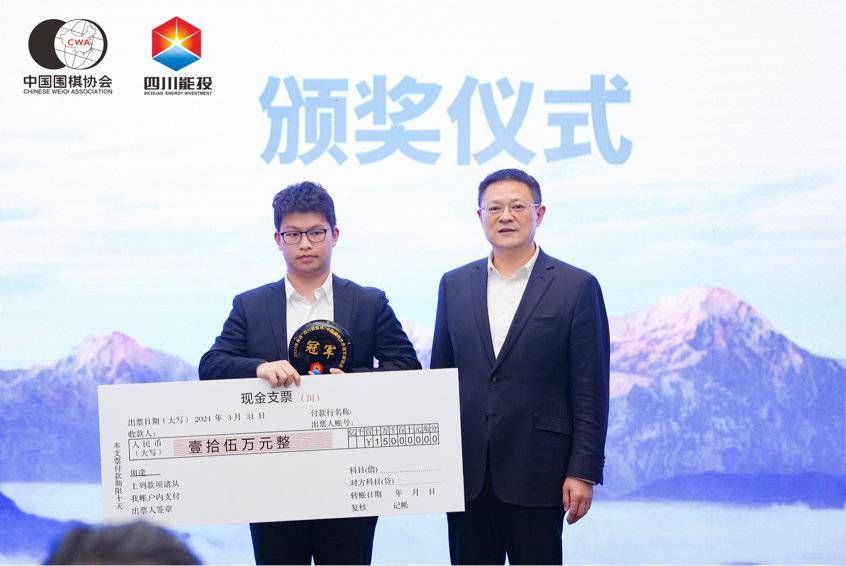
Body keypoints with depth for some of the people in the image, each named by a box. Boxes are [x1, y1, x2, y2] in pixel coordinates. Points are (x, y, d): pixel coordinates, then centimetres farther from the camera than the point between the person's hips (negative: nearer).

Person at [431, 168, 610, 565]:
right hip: (467, 472, 4)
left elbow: (590, 392, -4)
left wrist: (584, 473, -9)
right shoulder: (455, 285, 10)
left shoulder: (577, 287, -2)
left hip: (536, 473, -3)